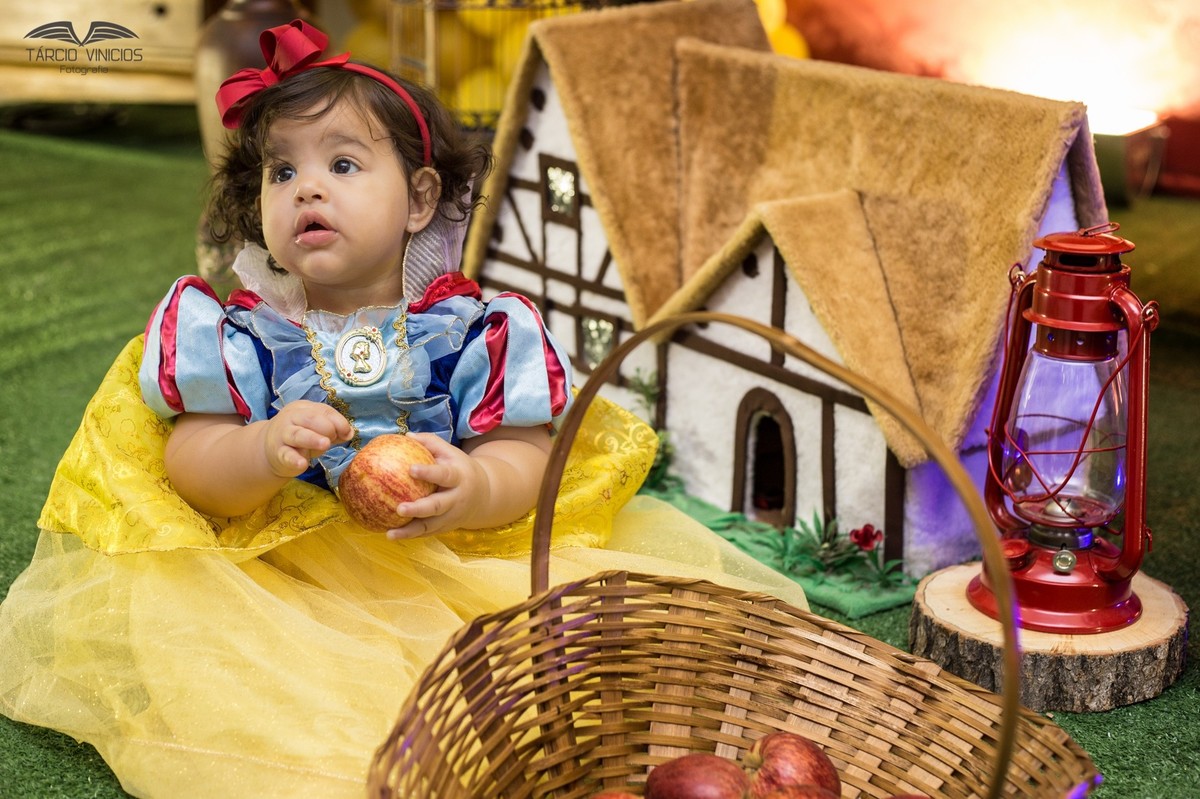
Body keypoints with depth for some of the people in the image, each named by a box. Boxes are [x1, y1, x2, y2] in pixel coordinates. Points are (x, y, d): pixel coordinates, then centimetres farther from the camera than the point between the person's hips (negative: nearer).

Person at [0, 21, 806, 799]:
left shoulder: (474, 330, -4)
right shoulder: (242, 334, 0)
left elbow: (522, 459, -8)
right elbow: (189, 464, -5)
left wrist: (469, 488, -32)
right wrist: (263, 454, -27)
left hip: (452, 558, 0)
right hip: (277, 576, 1)